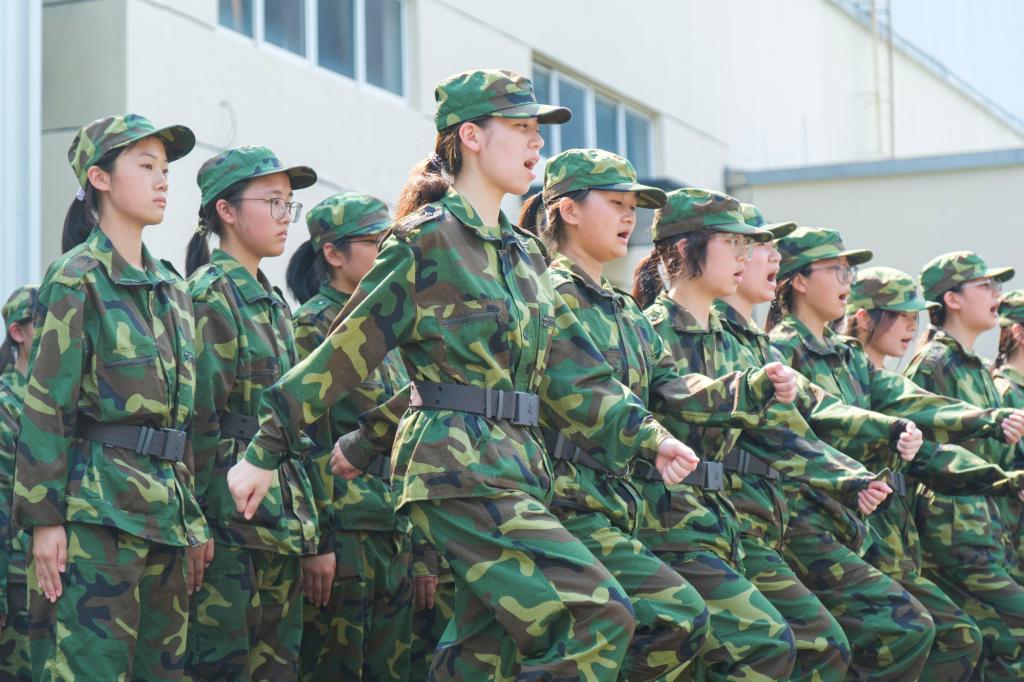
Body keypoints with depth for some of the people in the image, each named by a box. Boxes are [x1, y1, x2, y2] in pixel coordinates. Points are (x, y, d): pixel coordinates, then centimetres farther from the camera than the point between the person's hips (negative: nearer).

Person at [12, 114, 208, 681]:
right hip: (98, 505, -7)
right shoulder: (77, 278, -5)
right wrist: (43, 516, -15)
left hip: (165, 508, 8)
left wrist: (193, 516, 17)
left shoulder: (171, 288, 17)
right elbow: (45, 405, -10)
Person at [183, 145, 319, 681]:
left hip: (280, 517, 9)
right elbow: (199, 416, -14)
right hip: (231, 515, -9)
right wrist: (196, 522, -18)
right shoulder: (210, 294, -8)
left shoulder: (271, 301, 19)